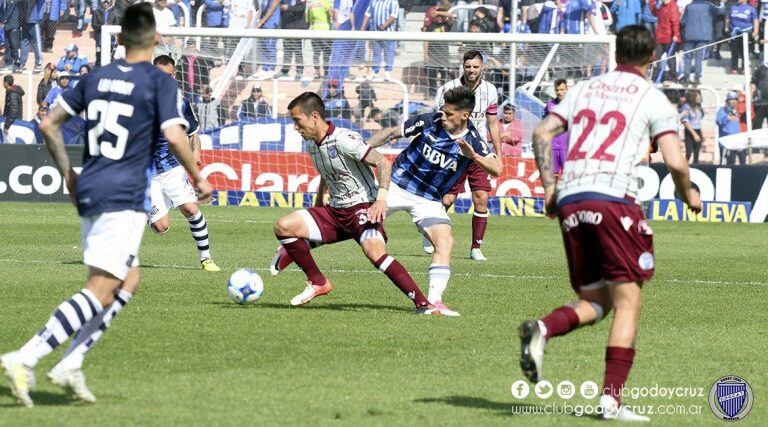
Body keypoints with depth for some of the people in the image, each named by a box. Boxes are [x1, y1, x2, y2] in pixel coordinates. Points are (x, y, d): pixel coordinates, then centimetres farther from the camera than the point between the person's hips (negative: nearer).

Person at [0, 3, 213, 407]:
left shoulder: (96, 77, 13)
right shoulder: (159, 82, -5)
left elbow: (49, 124, 14)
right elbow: (174, 135, -16)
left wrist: (67, 173, 22)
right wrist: (198, 178, -2)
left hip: (88, 192, 7)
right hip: (125, 198, -7)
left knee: (127, 283, 18)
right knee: (100, 293, -10)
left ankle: (71, 365, 6)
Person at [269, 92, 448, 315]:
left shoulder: (343, 139, -19)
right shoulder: (312, 145, 7)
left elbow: (383, 163, -23)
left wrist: (381, 197, -35)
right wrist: (318, 199, 33)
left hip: (363, 207, -8)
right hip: (335, 211, 8)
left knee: (374, 250, -35)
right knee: (283, 226, -6)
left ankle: (423, 304, -33)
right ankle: (318, 283, 6)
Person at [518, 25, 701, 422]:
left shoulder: (583, 89, 18)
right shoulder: (653, 99, 5)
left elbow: (542, 132, 9)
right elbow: (675, 162, -4)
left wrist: (548, 186, 15)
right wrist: (688, 195, 15)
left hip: (569, 200, 5)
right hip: (614, 200, -5)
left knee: (593, 301, 15)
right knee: (627, 303, 1)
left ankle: (542, 329, -16)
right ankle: (611, 398, -9)